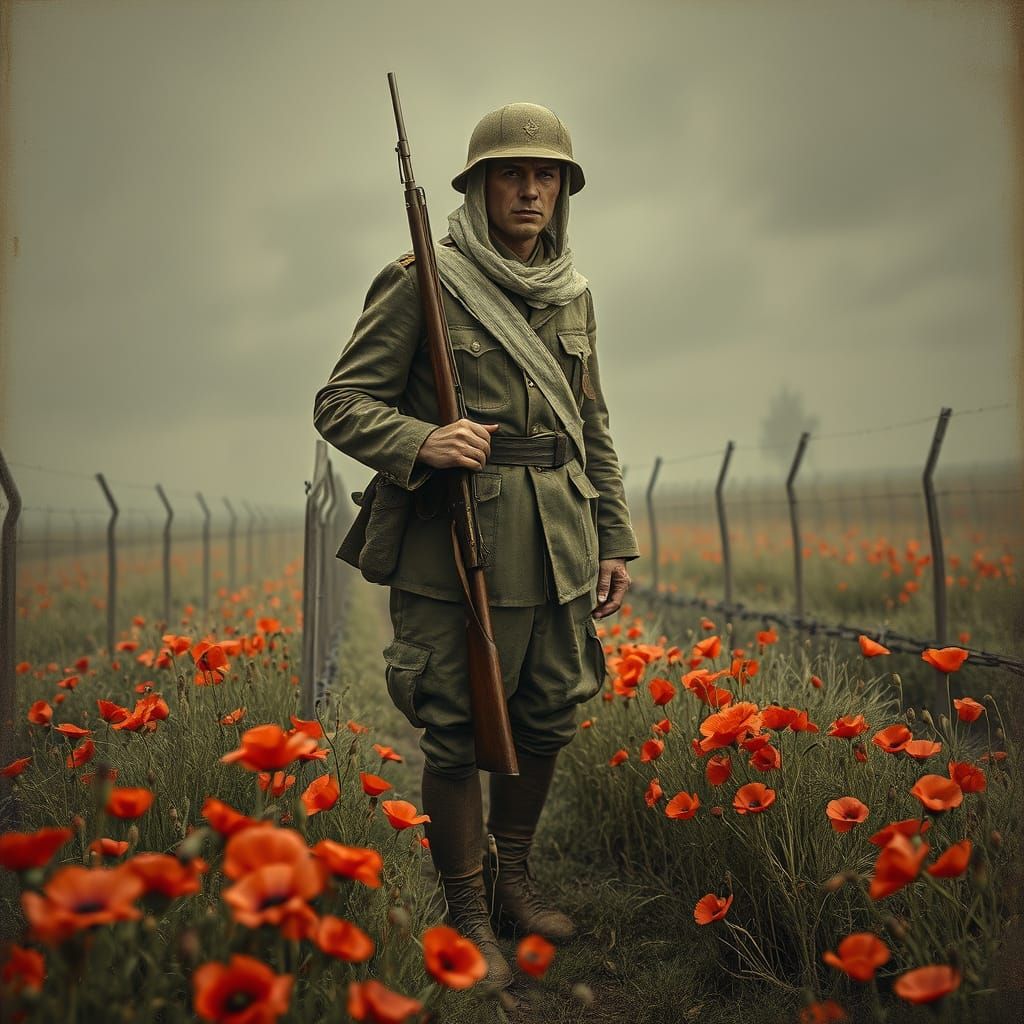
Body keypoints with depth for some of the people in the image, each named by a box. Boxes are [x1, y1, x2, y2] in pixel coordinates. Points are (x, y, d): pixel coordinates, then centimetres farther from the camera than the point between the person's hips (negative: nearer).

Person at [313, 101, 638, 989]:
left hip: (558, 548, 6)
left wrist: (614, 539, 14)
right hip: (456, 544, -5)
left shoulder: (574, 295, 14)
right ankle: (468, 917, 21)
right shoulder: (422, 284, -4)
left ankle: (513, 879, 35)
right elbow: (341, 402, -5)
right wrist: (422, 443, -24)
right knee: (458, 737, 1)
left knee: (548, 721, 13)